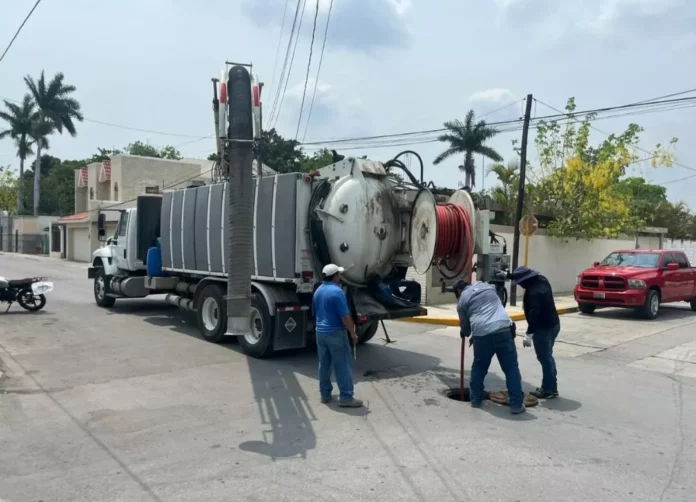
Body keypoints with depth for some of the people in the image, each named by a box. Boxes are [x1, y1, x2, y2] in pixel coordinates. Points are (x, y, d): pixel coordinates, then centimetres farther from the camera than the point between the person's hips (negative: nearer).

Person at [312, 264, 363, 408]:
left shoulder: (318, 291, 8)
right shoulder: (337, 291, -18)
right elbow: (345, 316, -19)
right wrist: (353, 333, -10)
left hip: (320, 332, 8)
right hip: (335, 333, -8)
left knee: (324, 365, 14)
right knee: (343, 365, -2)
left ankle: (325, 394, 20)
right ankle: (346, 397, -1)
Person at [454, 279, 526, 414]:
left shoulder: (462, 300, 13)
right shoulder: (487, 286, 25)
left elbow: (465, 325, 17)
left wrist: (465, 334, 43)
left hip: (482, 335, -1)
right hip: (504, 330, 2)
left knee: (479, 367, 18)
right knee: (511, 368, 7)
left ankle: (475, 400, 26)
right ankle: (517, 404, 8)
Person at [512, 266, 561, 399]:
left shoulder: (534, 292, -26)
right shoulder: (541, 281, 4)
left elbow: (534, 314, -29)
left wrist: (529, 334, -26)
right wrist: (511, 274, 23)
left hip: (543, 328, -10)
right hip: (553, 324, 10)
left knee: (544, 359, -1)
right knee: (548, 357, 18)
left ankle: (548, 390, 7)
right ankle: (551, 387, 26)